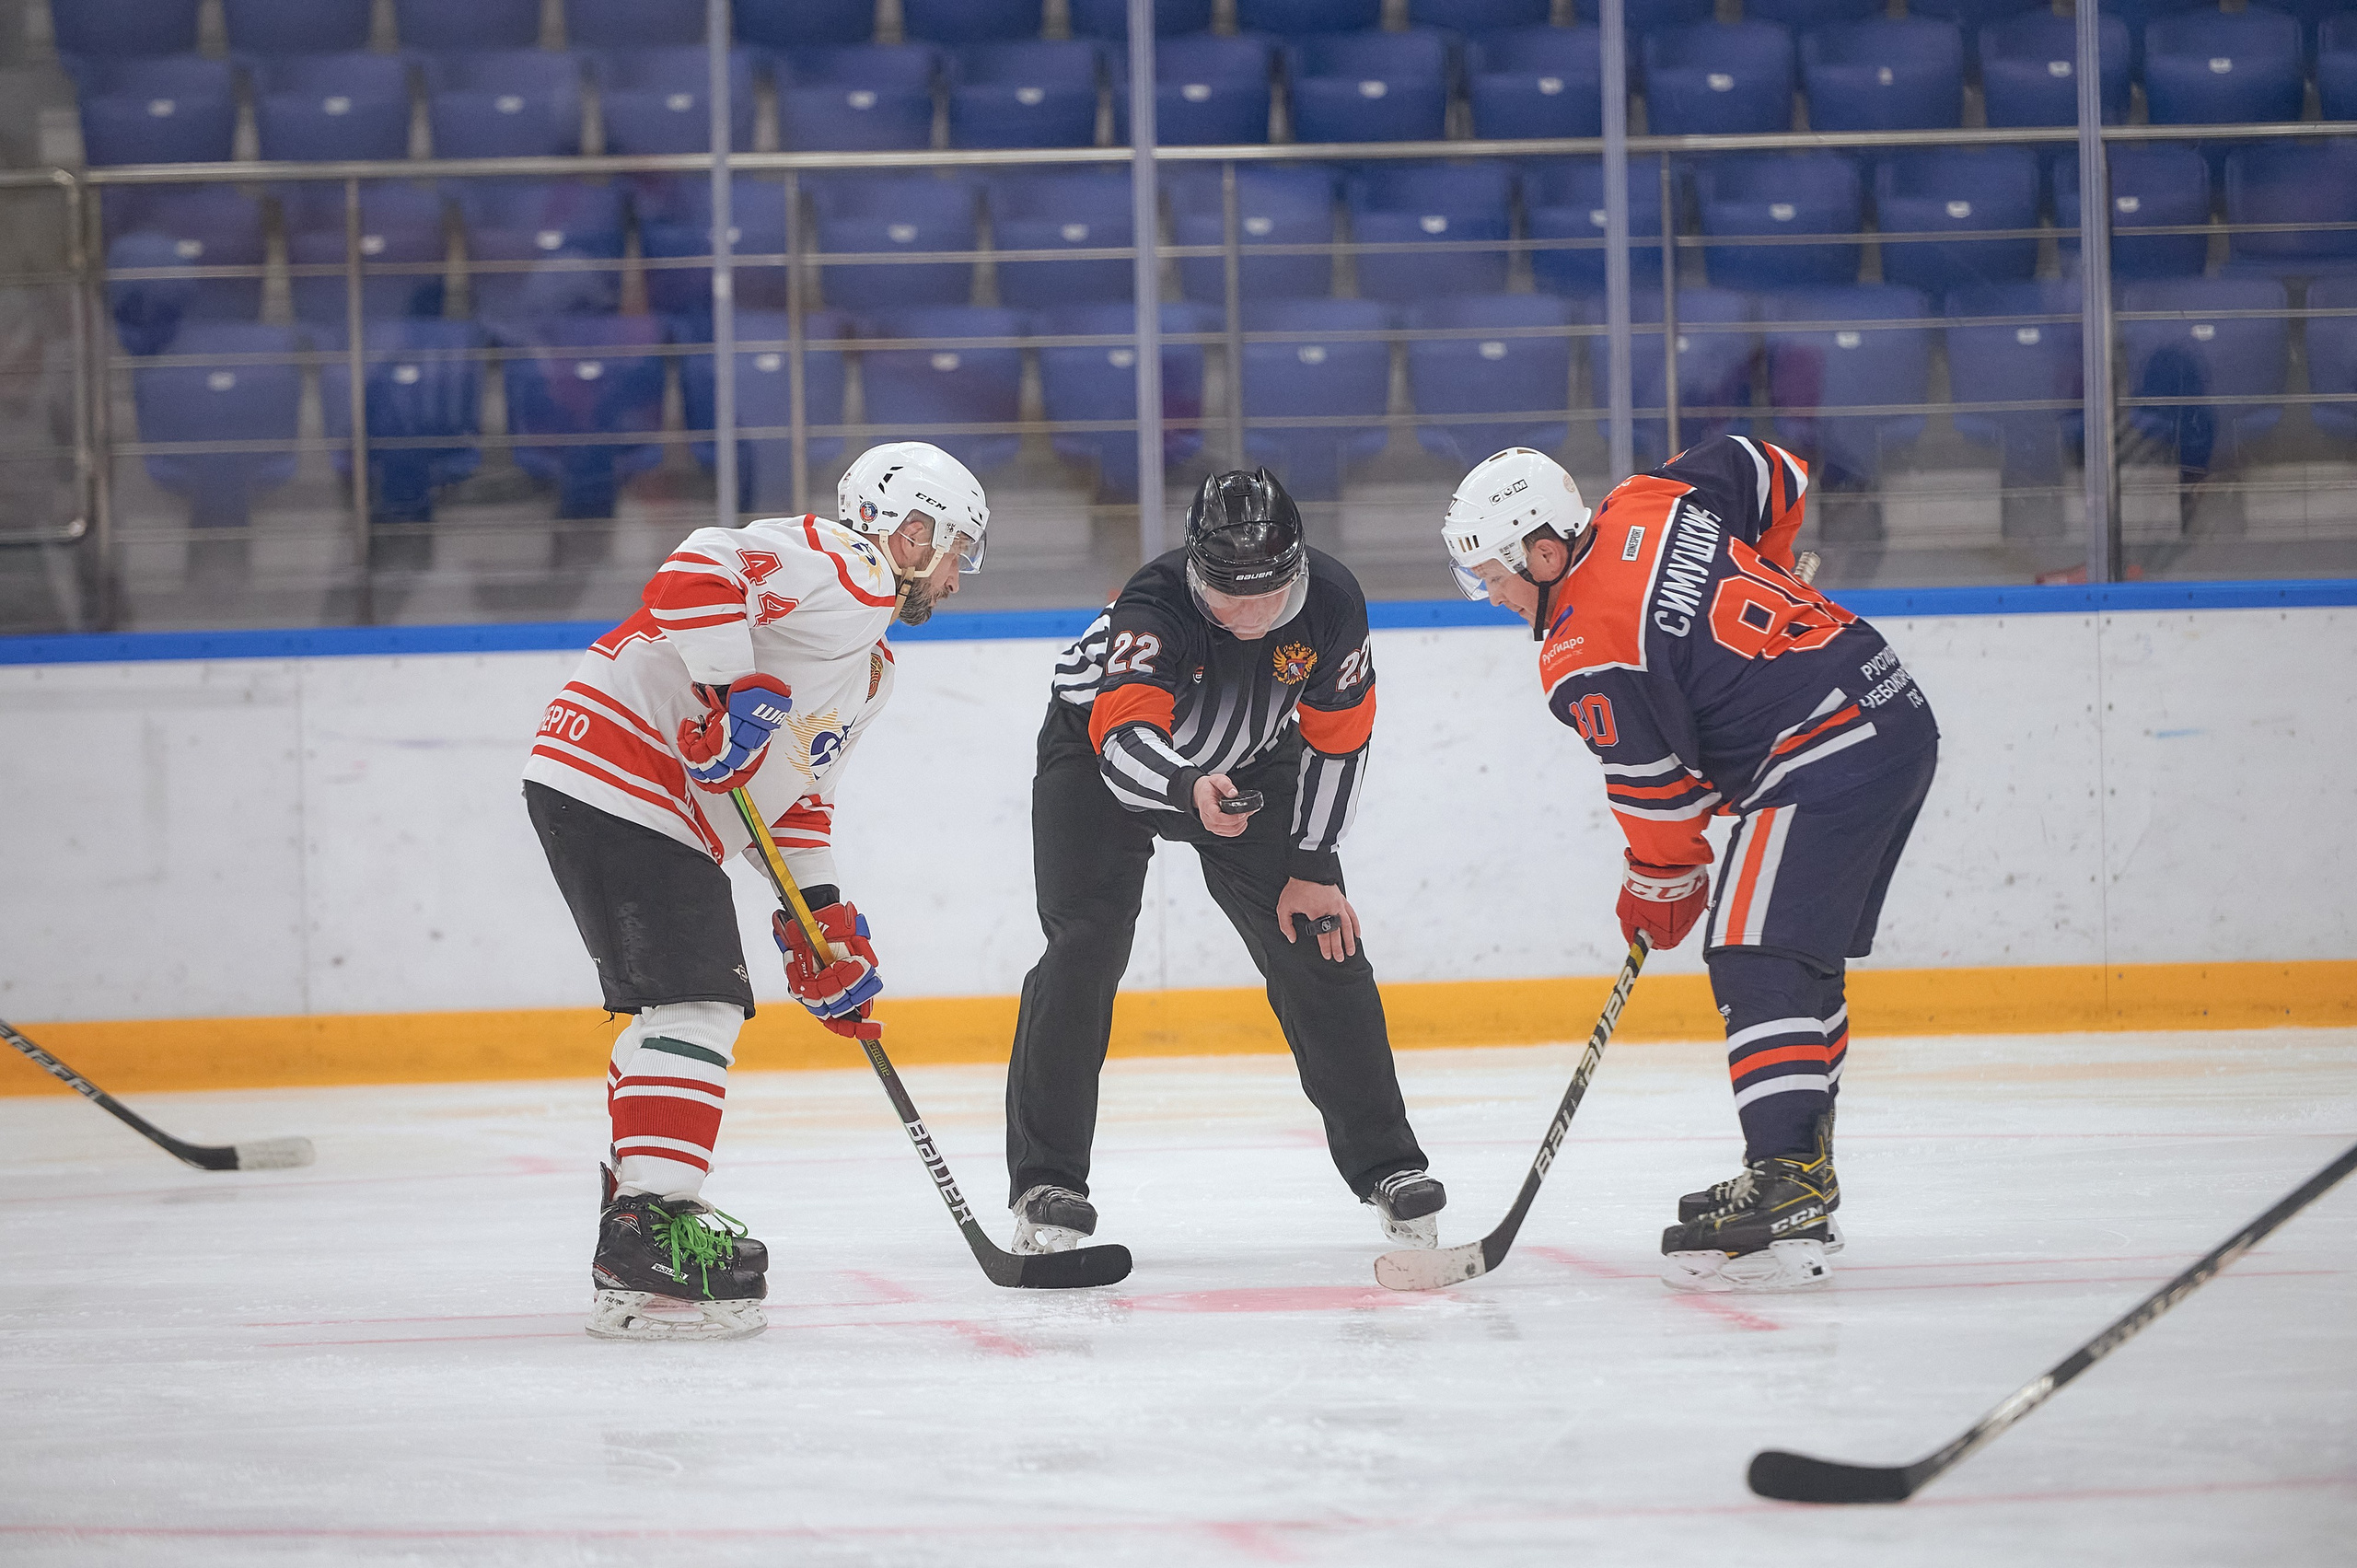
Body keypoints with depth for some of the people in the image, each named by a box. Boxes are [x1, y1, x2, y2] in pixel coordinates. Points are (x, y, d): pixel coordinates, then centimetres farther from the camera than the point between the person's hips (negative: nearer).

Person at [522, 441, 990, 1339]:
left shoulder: (869, 667, 25)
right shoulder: (841, 568, -8)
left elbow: (800, 793, 27)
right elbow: (698, 572, -23)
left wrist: (822, 923, 19)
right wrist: (734, 693, -26)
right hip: (617, 775, -11)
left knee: (674, 1007, 18)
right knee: (696, 1002, -15)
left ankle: (638, 1200, 28)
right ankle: (649, 1238, -20)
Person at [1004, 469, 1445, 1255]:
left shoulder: (1332, 604, -24)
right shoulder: (1154, 607, -39)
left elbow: (1335, 742, -10)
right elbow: (1126, 741, -53)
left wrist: (1313, 867, -7)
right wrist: (1190, 790, -73)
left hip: (1246, 765, 4)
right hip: (1096, 750, -4)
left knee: (1320, 947, -1)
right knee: (1085, 948, -18)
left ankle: (1383, 1162, 11)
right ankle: (1044, 1180, -13)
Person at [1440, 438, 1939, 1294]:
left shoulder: (1585, 655, -15)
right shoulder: (1650, 501, 7)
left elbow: (1660, 793, -8)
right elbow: (1777, 474, 20)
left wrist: (1661, 892, 9)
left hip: (1820, 764, -10)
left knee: (1756, 959, -14)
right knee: (1805, 954, 18)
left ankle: (1785, 1195, -25)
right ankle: (1803, 1168, 25)